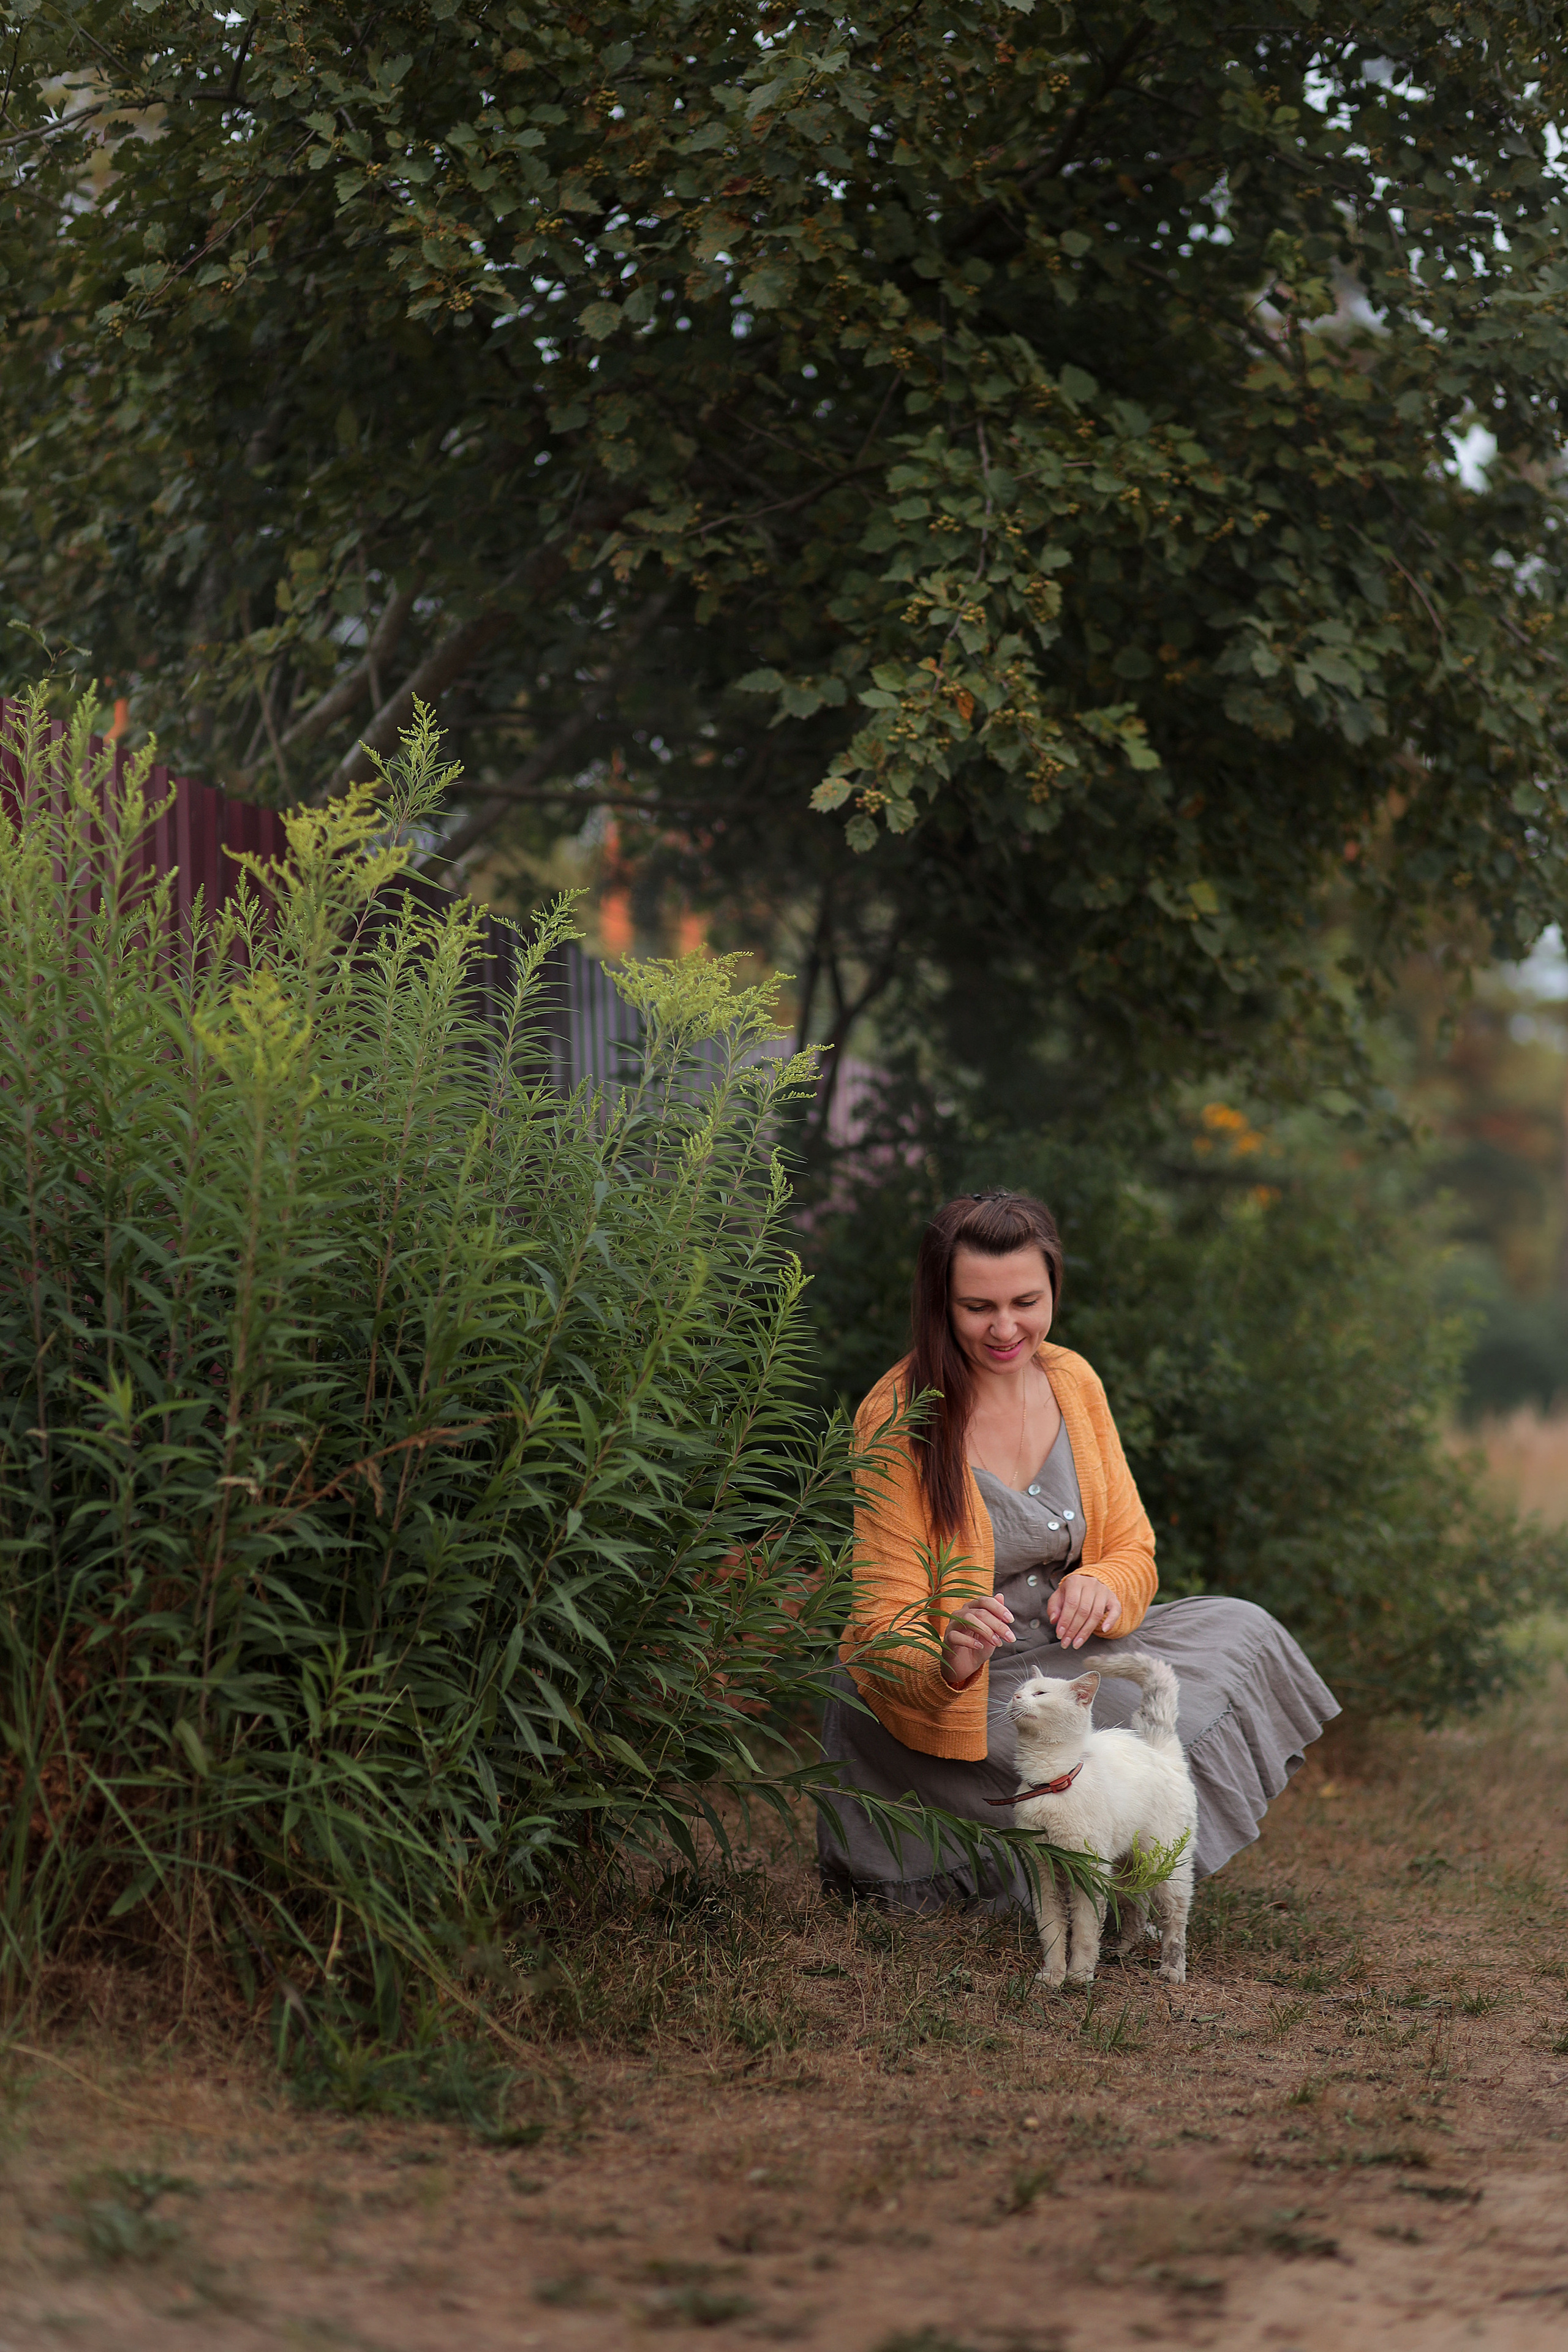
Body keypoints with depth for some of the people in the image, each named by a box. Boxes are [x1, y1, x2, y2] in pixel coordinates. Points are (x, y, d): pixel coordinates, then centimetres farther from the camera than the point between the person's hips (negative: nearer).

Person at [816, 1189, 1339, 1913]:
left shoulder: (1072, 1382, 1)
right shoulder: (897, 1421, -18)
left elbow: (1131, 1550, 6)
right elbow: (884, 1628, -20)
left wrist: (1103, 1587, -19)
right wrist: (950, 1663, -43)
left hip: (1061, 1656, 7)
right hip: (931, 1688, -7)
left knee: (1238, 1633, -7)